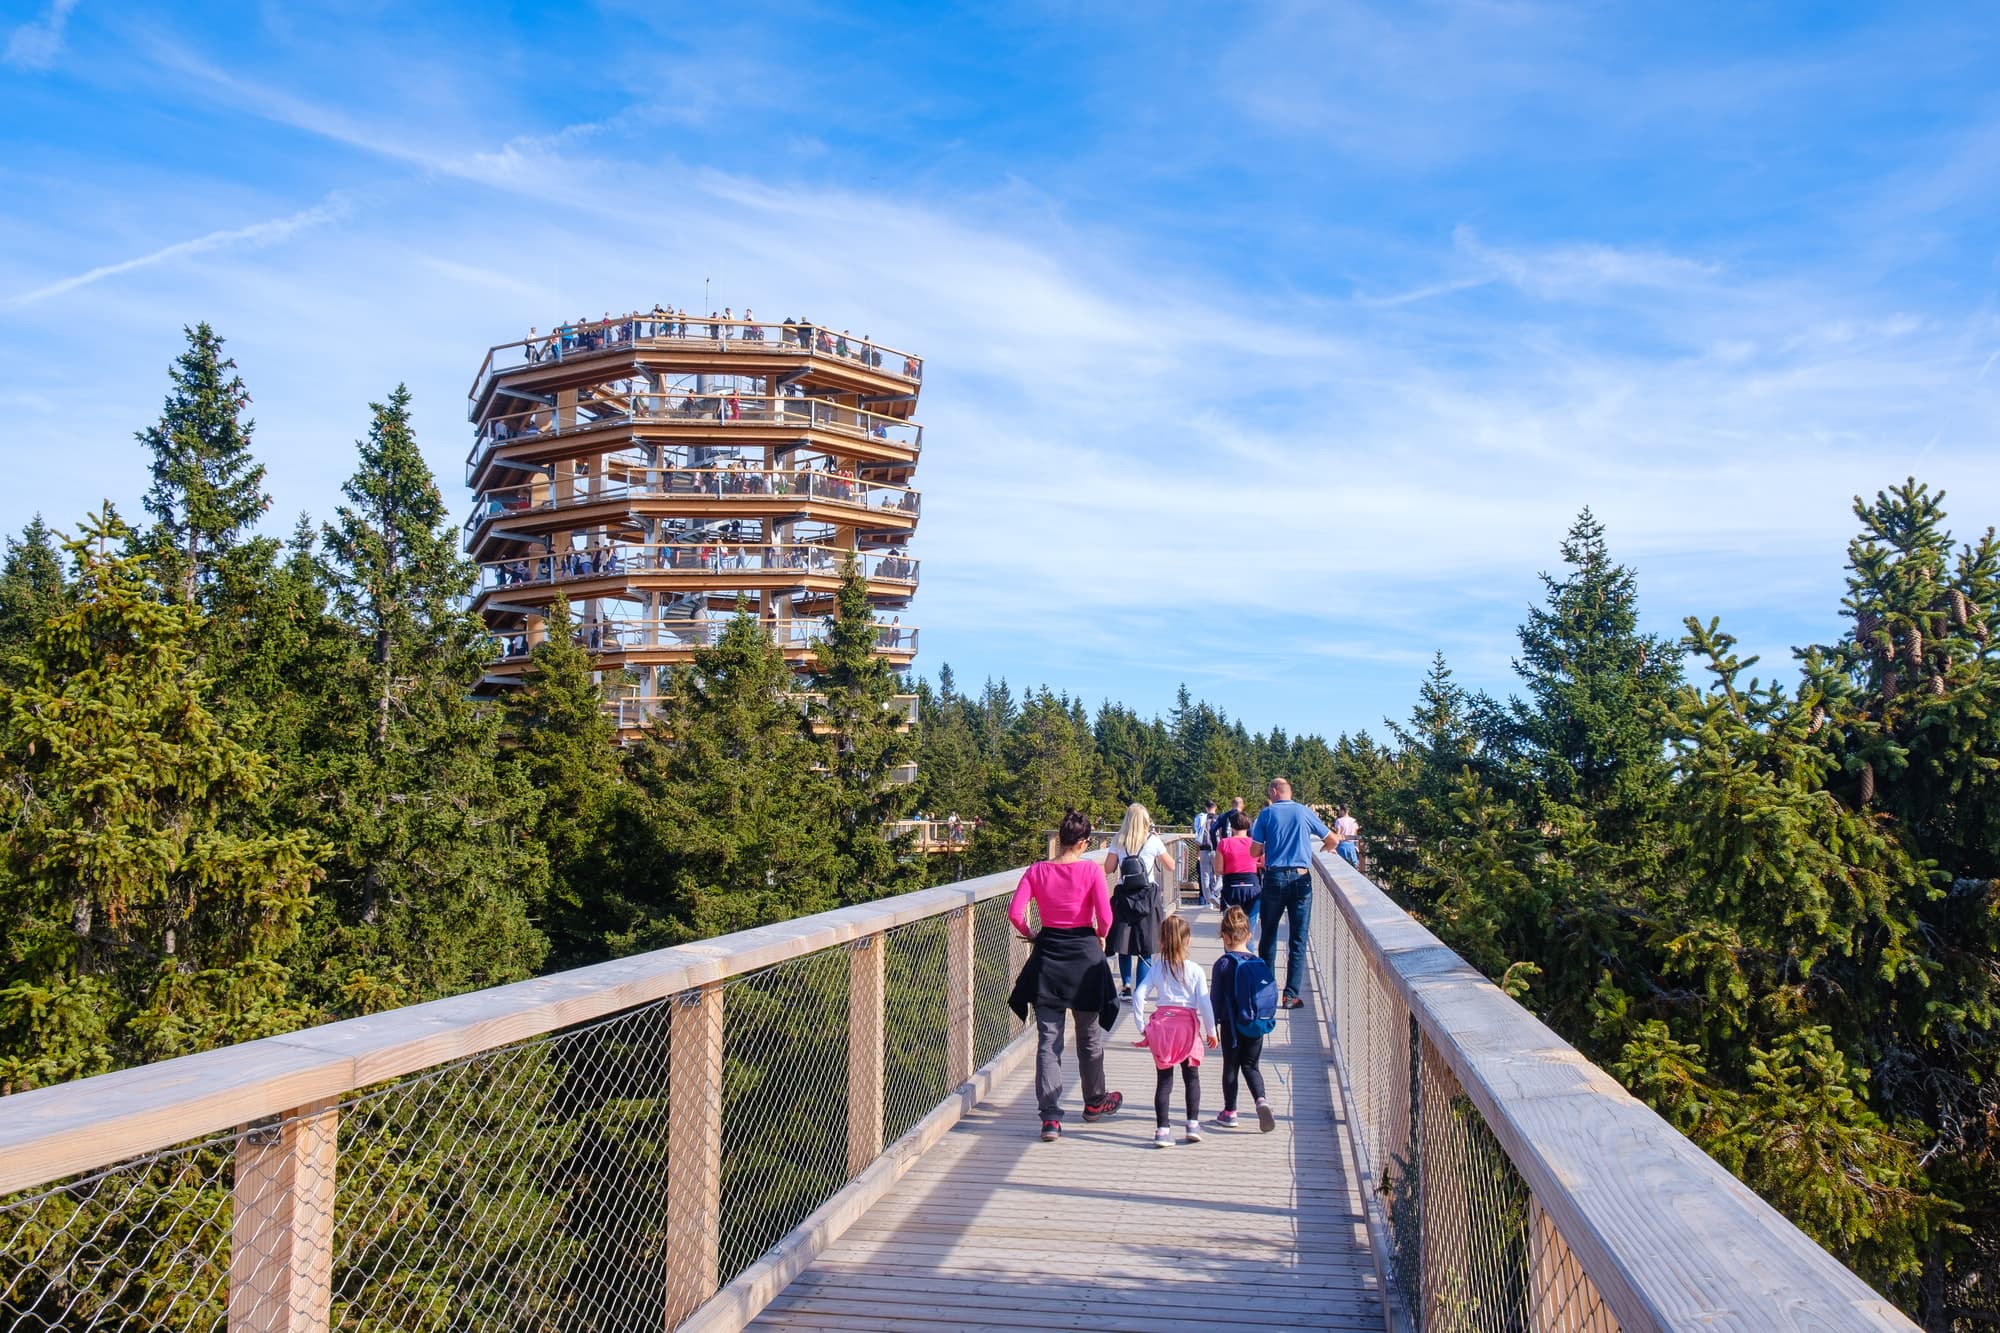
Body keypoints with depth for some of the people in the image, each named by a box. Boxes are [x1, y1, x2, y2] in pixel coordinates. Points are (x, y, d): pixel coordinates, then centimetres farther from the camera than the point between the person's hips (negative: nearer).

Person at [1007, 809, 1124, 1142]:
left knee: (1048, 1041, 4)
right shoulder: (1091, 870, -10)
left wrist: (1029, 934, 8)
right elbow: (1105, 917, -14)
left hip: (1047, 956, 1)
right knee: (1089, 1036, 18)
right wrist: (1100, 936, 7)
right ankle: (1094, 1102, 36)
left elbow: (1015, 912, -10)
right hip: (1084, 954, -1)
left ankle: (1050, 1118, -3)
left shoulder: (1036, 871, -4)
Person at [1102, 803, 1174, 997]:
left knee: (1124, 945, 13)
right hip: (1147, 896, -2)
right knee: (1145, 949, 4)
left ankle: (1126, 985, 10)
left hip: (1124, 896, 2)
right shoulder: (1153, 841, -4)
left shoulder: (1118, 841, 1)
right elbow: (1170, 867, 6)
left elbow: (1108, 869, 5)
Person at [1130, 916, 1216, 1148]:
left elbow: (1138, 996, -4)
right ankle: (1193, 1124, 10)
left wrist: (1142, 1027, 5)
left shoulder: (1156, 969, 0)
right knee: (1192, 1077, 15)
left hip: (1162, 1024, 2)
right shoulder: (1195, 971, -6)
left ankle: (1162, 1129, 2)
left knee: (1164, 1080, 6)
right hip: (1187, 1025, -1)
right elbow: (1205, 1003, -7)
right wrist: (1211, 1031, 4)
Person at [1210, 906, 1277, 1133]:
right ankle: (1261, 1100, -11)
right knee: (1251, 1066, 12)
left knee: (1230, 1067, 10)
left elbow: (1216, 997, -7)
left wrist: (1213, 1024, 2)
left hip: (1231, 1024, -3)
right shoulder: (1259, 963, -2)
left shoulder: (1223, 964, -11)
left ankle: (1230, 1112, 17)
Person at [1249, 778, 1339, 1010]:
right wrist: (1323, 849, 32)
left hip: (1274, 878, 0)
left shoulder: (1266, 814, 0)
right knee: (1298, 938, 4)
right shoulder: (1305, 812, 4)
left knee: (1269, 935, 13)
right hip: (1301, 879, 0)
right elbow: (1332, 840, 10)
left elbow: (1255, 851, -2)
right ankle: (1291, 995, 1)